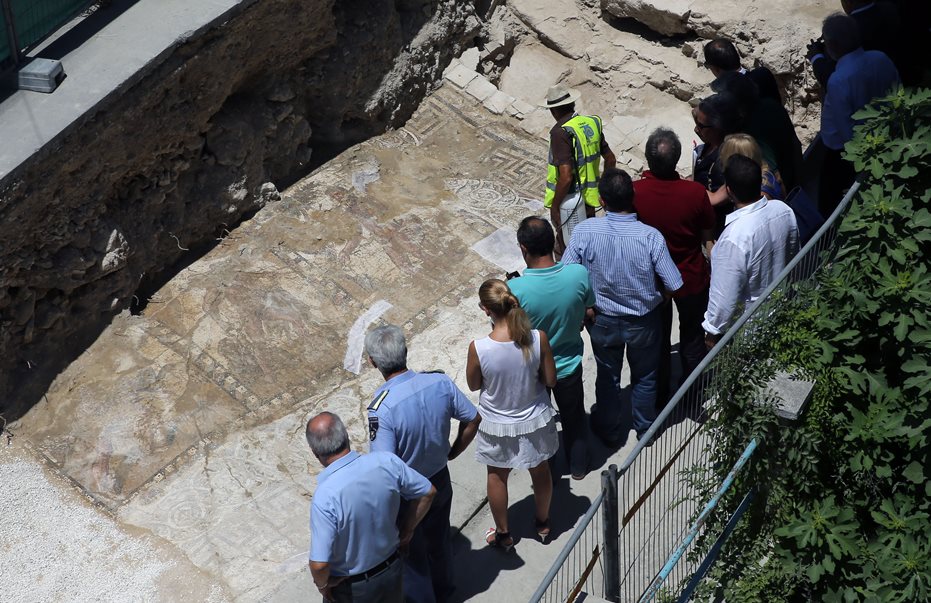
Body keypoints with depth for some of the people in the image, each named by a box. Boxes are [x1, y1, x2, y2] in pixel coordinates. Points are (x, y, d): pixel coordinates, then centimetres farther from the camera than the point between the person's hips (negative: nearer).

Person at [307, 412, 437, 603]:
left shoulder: (325, 497, -34)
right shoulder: (386, 462, -21)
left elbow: (319, 564, -33)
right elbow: (428, 493, -6)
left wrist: (322, 585, -11)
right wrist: (406, 530, 7)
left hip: (350, 588, -4)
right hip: (391, 568, 4)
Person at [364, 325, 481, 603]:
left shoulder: (381, 408, -35)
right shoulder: (440, 382, -19)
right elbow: (472, 420, -5)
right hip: (440, 480, 6)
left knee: (411, 551, 22)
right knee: (439, 538, 31)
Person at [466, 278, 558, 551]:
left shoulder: (478, 348, -30)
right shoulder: (538, 339, -26)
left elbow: (473, 385, -11)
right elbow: (550, 380, -12)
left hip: (497, 426, -1)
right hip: (535, 421, 2)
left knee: (497, 476, 25)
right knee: (540, 471, 28)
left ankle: (503, 533, 43)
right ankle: (543, 523, 50)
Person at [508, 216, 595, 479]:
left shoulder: (514, 290, -34)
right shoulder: (579, 274, -25)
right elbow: (587, 314, -6)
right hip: (569, 366, 2)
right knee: (574, 416, 28)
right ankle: (578, 465, 49)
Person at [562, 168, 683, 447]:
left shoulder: (585, 231, -25)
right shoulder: (650, 236, -27)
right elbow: (674, 285, -20)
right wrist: (653, 297, 1)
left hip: (603, 321, 1)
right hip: (643, 322, 0)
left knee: (607, 377, 25)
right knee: (644, 376, 26)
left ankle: (609, 431, 44)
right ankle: (645, 428, 46)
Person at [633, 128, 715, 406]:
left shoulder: (634, 192, -26)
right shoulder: (695, 192, -26)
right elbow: (707, 236, -10)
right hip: (691, 279, 0)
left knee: (657, 341, 22)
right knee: (692, 337, 24)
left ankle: (659, 398, 39)